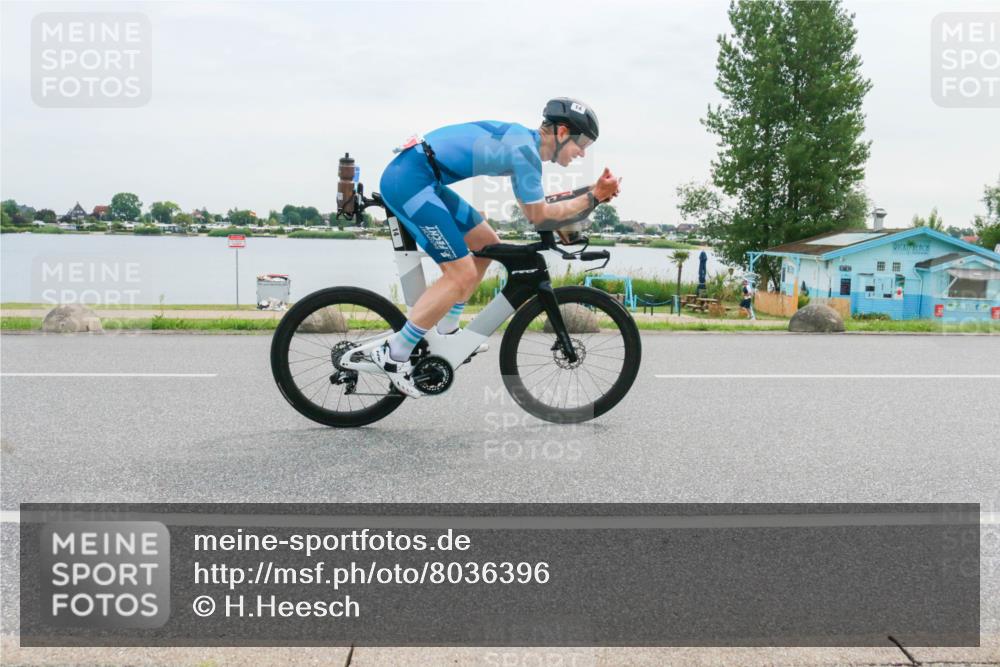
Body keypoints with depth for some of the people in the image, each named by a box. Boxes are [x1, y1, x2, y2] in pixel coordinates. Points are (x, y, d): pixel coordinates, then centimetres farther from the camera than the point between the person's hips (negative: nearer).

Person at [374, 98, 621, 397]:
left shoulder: (522, 139, 16)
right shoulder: (525, 149, -14)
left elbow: (532, 210, 20)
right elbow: (538, 216, -8)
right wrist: (593, 199, -2)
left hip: (420, 179, 10)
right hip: (407, 181, -10)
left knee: (488, 244, 15)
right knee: (462, 275, -11)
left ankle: (445, 334, 23)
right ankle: (393, 355, -3)